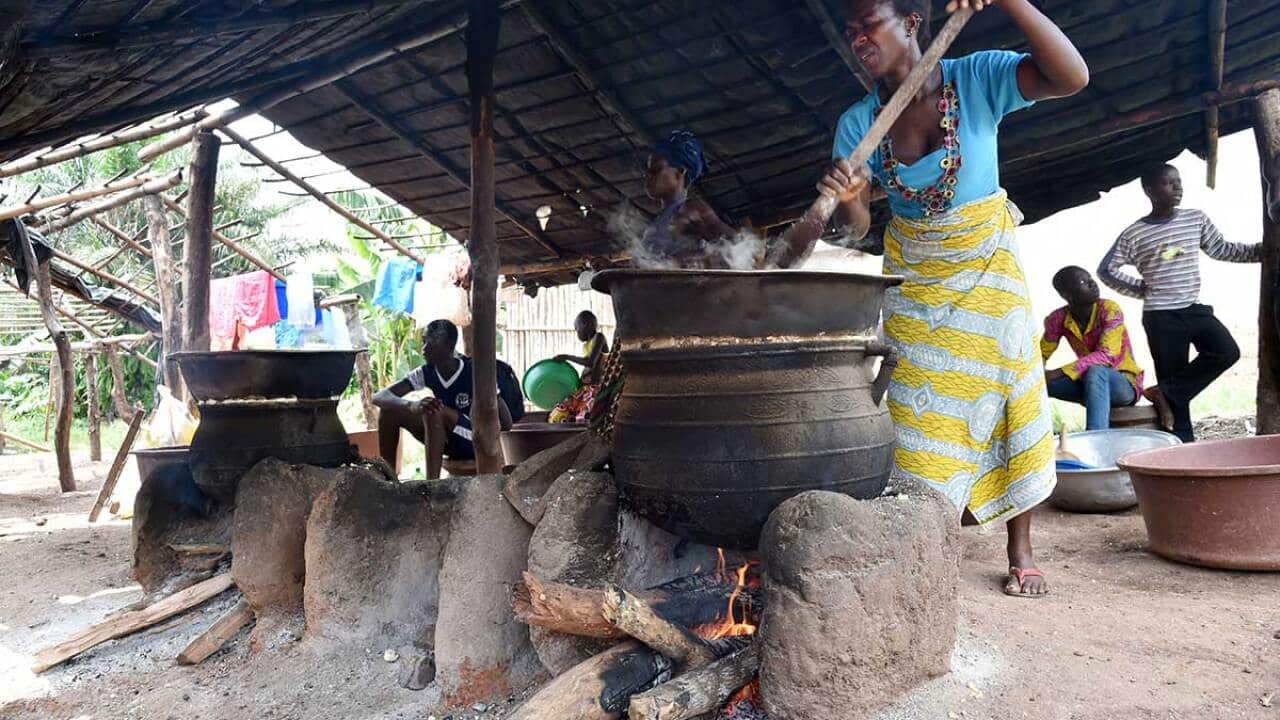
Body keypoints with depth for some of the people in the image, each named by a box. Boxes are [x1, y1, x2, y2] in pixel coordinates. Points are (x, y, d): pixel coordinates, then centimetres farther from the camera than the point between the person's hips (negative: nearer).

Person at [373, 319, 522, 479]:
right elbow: (379, 397, -16)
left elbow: (506, 421, -18)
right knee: (390, 410, -7)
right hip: (449, 442, 6)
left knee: (434, 411, -33)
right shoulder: (426, 373, -5)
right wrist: (412, 405, -36)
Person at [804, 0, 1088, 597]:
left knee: (1007, 397, 1)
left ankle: (1020, 552, 14)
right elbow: (856, 227, -13)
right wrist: (846, 201, -36)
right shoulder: (858, 122, -8)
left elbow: (1071, 77, -30)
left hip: (986, 265, -2)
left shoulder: (977, 79, -15)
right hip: (911, 277, 2)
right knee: (919, 414, 2)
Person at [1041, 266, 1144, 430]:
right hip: (1090, 382, 4)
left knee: (1095, 371, -37)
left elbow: (1105, 356, -30)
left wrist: (1058, 373, -37)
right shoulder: (1058, 318, -8)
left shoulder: (1110, 310, -19)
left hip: (1125, 384, -4)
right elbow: (1042, 354, 2)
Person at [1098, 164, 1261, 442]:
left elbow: (1222, 250, 16)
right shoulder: (1135, 233, -4)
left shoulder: (1196, 219, 6)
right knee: (1176, 387, -1)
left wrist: (1262, 250, 5)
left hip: (1195, 309, 4)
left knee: (1227, 352, -19)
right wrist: (1140, 289, 0)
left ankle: (1165, 393, -5)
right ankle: (1183, 446, 8)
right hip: (1161, 317, -4)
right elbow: (1106, 269, 2)